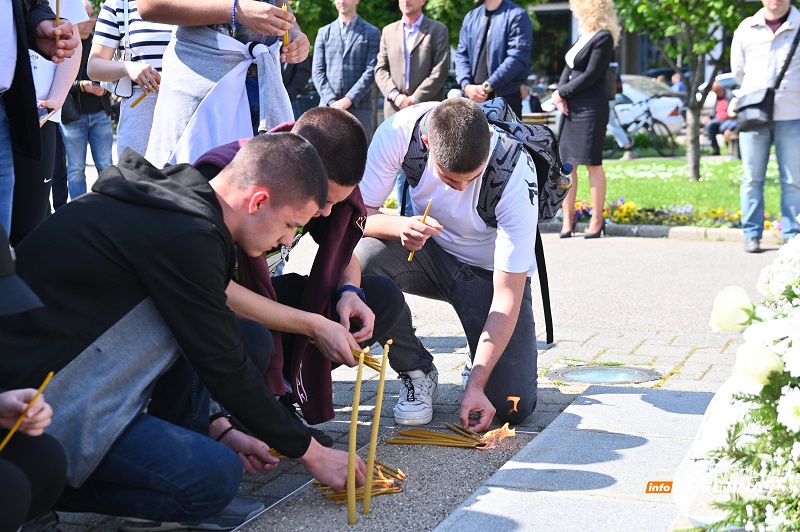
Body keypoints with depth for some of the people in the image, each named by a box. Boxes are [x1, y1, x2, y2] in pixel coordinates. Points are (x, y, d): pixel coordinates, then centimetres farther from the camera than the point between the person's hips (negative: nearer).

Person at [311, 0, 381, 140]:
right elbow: (317, 71, 8)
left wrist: (349, 100, -11)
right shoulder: (324, 33, 15)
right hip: (328, 106, 2)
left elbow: (371, 71, -2)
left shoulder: (372, 33, 8)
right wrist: (331, 101, -6)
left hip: (359, 108, -2)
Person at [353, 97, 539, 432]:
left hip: (491, 272, -2)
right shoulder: (399, 132, -26)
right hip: (430, 250, 3)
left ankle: (479, 370, 19)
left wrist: (475, 385, -32)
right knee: (366, 258, -33)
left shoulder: (516, 175, -31)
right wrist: (400, 226, -42)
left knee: (513, 408, -18)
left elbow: (507, 295, -28)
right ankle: (417, 373, -10)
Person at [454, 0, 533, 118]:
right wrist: (466, 85, -6)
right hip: (474, 98, 5)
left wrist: (487, 87, -17)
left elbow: (517, 58, -13)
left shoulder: (516, 15, -4)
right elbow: (461, 55, 13)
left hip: (506, 98, -5)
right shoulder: (471, 17, 16)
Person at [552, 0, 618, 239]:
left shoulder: (603, 38, -9)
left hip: (591, 107, -8)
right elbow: (569, 68, 14)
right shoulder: (584, 36, 17)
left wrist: (562, 92, -7)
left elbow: (590, 76, -14)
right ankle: (568, 219, 9)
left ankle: (597, 220, 4)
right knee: (567, 163, 5)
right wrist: (560, 96, -2)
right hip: (571, 107, 8)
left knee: (592, 163, -3)